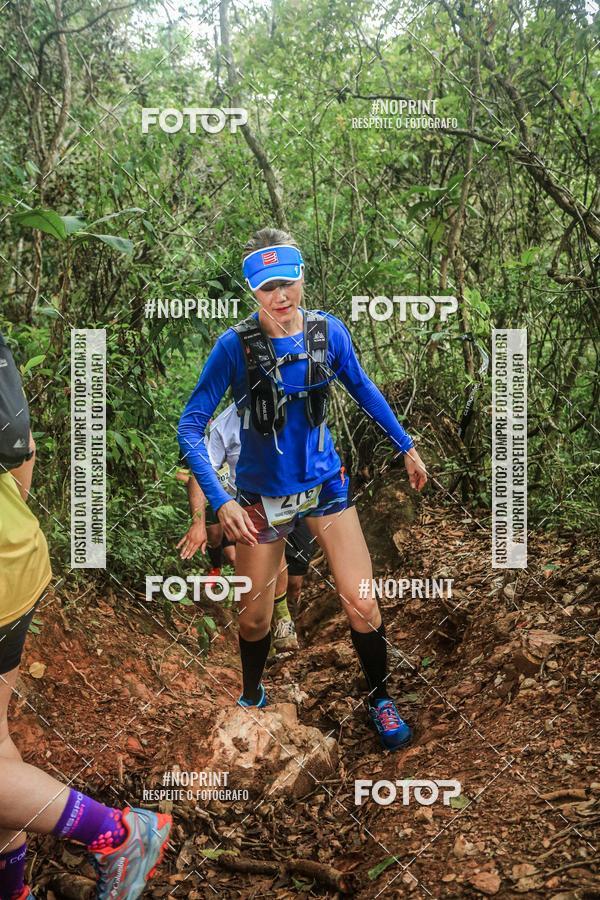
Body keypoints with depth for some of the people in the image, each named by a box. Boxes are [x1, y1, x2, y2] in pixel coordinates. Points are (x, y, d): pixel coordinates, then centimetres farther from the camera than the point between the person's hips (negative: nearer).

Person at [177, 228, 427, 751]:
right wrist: (220, 501, -29)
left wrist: (406, 446, 13)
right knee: (255, 618, 13)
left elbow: (362, 388, 8)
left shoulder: (328, 330, -11)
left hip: (325, 483, 2)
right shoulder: (235, 346, -20)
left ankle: (380, 701, 26)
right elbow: (191, 427, -18)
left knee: (362, 605, -1)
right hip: (261, 496, -2)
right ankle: (252, 697, 43)